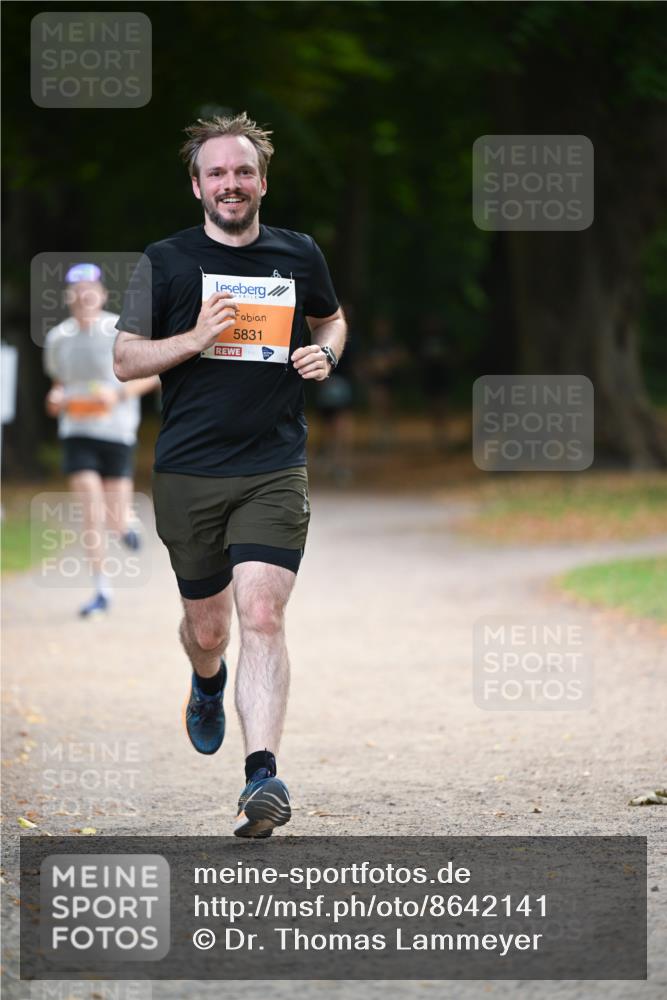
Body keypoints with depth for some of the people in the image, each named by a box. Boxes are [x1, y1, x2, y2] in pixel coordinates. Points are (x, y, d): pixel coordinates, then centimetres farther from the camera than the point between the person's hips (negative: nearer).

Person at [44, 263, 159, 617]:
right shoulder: (57, 338, 4)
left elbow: (154, 373, -2)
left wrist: (120, 394, -16)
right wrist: (56, 396, 0)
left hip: (117, 432, -2)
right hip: (76, 432, 2)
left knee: (114, 520, -2)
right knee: (91, 506, -14)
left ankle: (124, 525, 38)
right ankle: (101, 590, -5)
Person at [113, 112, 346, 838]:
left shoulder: (298, 255, 6)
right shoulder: (166, 261, 1)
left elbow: (331, 317, 26)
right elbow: (124, 361, 2)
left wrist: (324, 353, 3)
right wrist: (195, 339, -15)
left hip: (274, 470, 0)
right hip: (187, 473, 0)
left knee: (262, 618, -16)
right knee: (207, 628, 13)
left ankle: (262, 775, -22)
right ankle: (207, 683, 50)